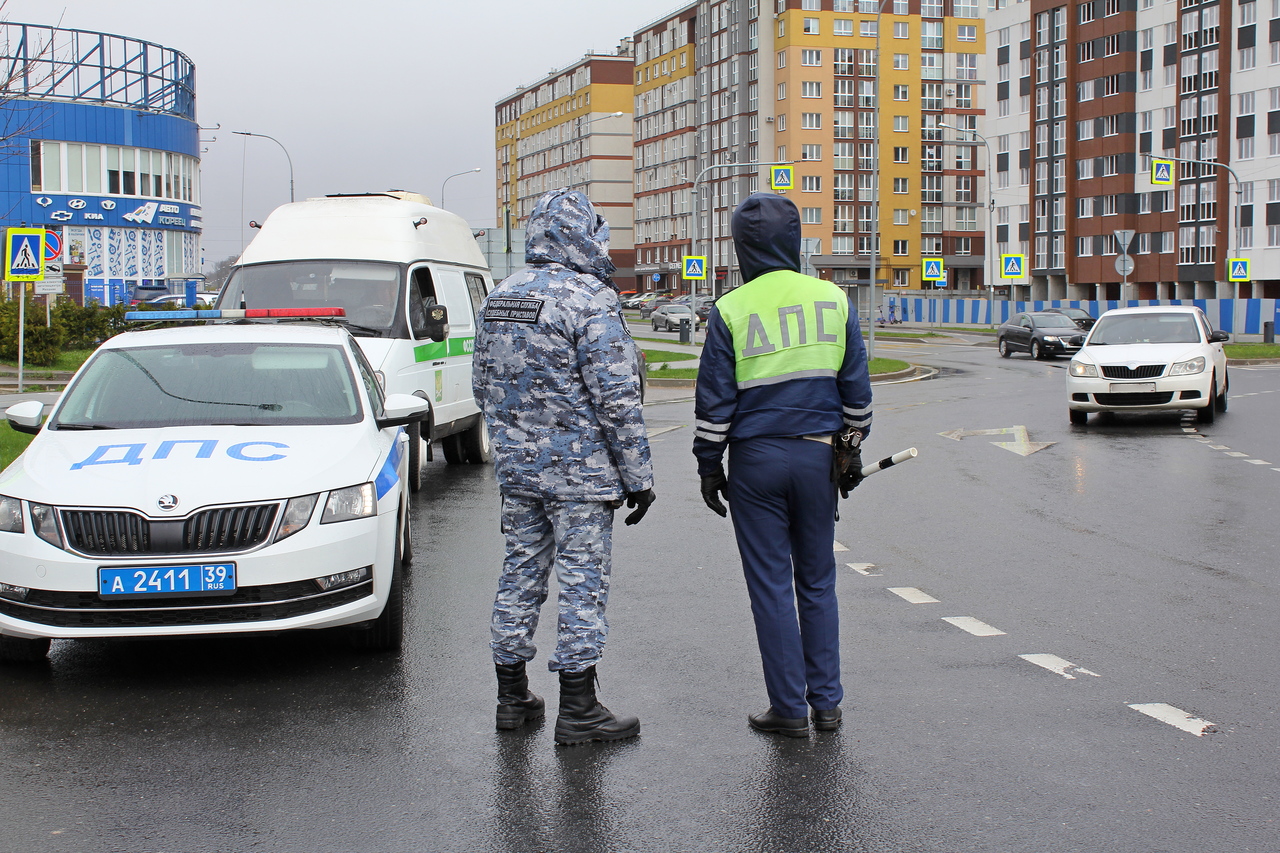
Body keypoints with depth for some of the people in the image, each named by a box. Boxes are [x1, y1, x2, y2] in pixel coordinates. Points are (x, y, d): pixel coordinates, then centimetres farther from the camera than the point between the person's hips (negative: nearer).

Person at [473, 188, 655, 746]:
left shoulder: (498, 299, 8)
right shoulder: (591, 300, -15)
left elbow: (484, 385, 16)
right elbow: (616, 397, -17)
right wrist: (637, 475, -10)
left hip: (516, 468, 7)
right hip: (579, 471, -7)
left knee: (520, 574, 13)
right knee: (583, 581, -1)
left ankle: (513, 698, 20)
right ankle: (578, 710, 3)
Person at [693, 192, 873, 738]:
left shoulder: (731, 311, -8)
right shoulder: (834, 300, 2)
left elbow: (714, 400, -5)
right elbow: (856, 386, 7)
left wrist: (709, 465, 4)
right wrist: (851, 449, 17)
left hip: (757, 460, -3)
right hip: (819, 456, 3)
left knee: (771, 585, 4)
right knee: (817, 581, 14)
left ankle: (790, 708, 8)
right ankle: (826, 702, 16)